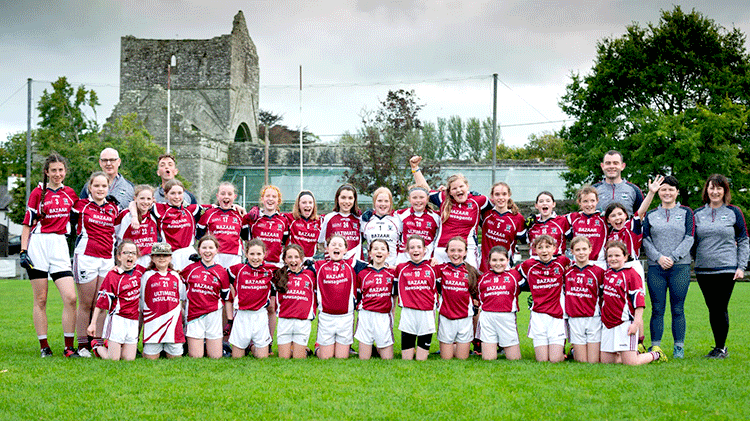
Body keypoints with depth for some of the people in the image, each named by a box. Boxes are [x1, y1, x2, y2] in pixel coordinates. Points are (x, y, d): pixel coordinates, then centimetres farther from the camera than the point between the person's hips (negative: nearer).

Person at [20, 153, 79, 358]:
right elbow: (27, 223, 3)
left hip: (60, 246, 2)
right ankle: (44, 346, 8)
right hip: (38, 245, -2)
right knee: (40, 299, 1)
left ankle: (69, 347, -3)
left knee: (70, 297, -10)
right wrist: (23, 251, -4)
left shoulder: (70, 193, 12)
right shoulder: (38, 192, 3)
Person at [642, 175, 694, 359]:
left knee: (677, 309, 0)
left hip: (680, 267, -1)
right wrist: (659, 257, -10)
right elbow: (645, 240, 5)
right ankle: (655, 347, 6)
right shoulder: (650, 215, 12)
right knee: (657, 309, 1)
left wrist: (673, 258, -10)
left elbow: (689, 238, 0)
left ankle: (679, 347, 7)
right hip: (655, 268, 1)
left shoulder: (686, 212, 8)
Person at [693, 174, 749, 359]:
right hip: (703, 268, 3)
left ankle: (721, 348, 5)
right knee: (712, 309, 7)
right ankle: (719, 346, 19)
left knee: (720, 309, -6)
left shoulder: (734, 212, 4)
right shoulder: (698, 214, 10)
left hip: (726, 268, -3)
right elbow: (692, 240, 15)